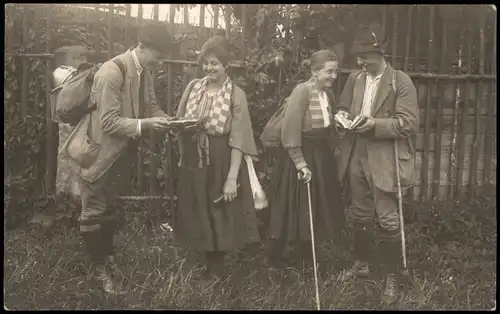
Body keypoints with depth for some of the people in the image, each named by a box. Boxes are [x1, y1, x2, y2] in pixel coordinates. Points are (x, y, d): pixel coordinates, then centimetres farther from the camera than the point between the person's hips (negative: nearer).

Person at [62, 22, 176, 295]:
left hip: (120, 151, 8)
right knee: (93, 210, 6)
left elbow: (150, 107, 5)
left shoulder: (144, 73, -1)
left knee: (108, 204, 21)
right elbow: (109, 122, -28)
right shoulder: (111, 73, -27)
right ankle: (99, 268, 20)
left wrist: (165, 120, -13)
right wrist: (143, 124, -35)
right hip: (98, 150, -8)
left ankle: (108, 257, 36)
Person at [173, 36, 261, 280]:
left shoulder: (236, 95, -10)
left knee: (220, 217, 9)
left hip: (221, 164, -4)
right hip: (193, 162, 4)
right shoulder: (193, 88, 3)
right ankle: (210, 264, 34)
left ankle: (216, 266, 31)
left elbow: (237, 140, -13)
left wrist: (232, 178, -16)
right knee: (197, 217, 13)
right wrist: (185, 128, -7)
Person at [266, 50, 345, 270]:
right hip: (300, 155, -8)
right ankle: (278, 260, 19)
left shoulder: (328, 94, 8)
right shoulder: (302, 91, -17)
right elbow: (290, 132, -20)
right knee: (293, 211, 2)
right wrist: (300, 163, -20)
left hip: (322, 156, 8)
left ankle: (309, 259, 32)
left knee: (314, 210, 16)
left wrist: (331, 156, 8)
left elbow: (328, 128, 13)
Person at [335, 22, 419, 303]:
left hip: (385, 160, -5)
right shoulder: (354, 79, 9)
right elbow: (343, 107, 21)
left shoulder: (401, 81, -9)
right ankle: (361, 264, 34)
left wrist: (375, 124, -23)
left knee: (387, 220, -1)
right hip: (357, 157, 6)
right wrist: (343, 115, -3)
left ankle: (392, 277, 14)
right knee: (360, 215, 16)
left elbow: (410, 123, -13)